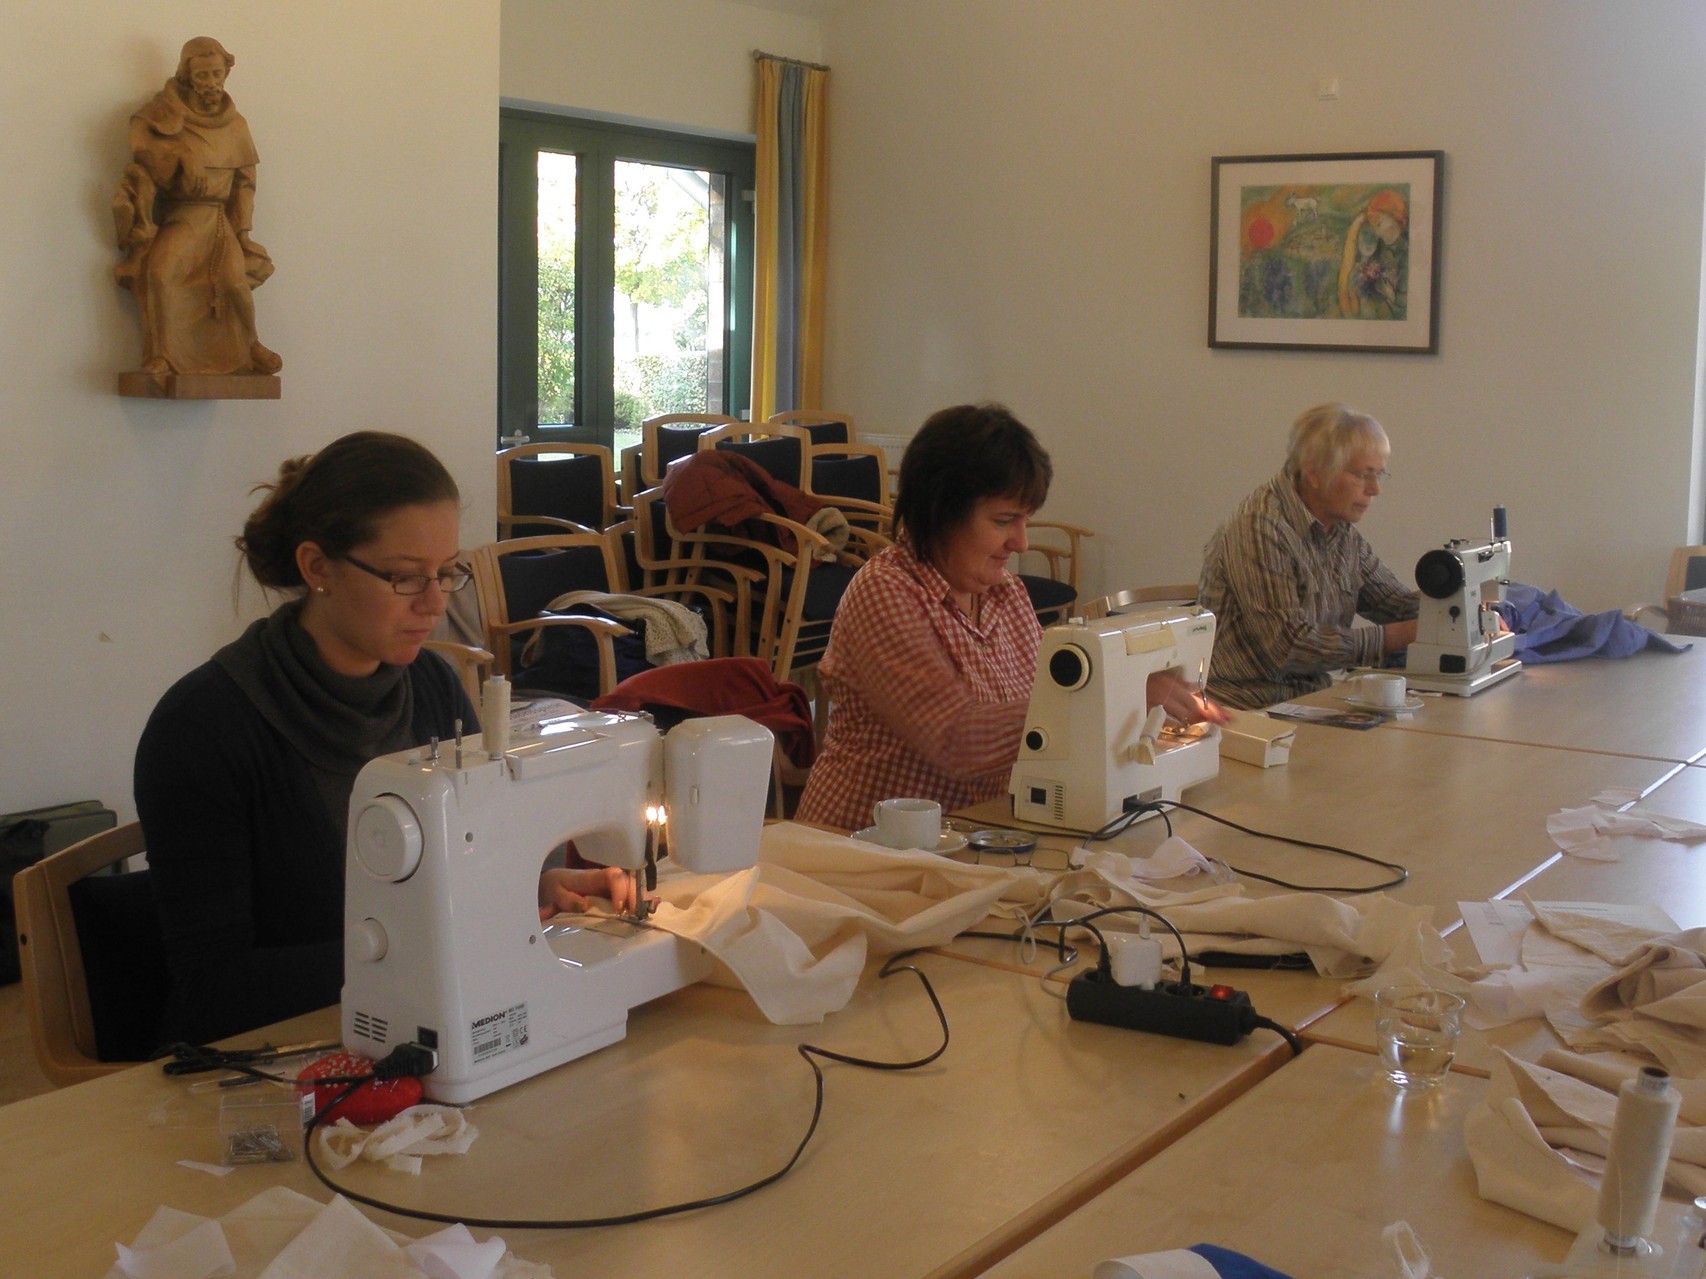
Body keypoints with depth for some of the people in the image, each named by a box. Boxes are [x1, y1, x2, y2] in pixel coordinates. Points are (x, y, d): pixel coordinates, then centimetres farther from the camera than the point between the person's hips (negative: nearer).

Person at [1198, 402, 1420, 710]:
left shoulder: (1343, 533, 10)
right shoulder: (1260, 526, -16)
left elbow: (1394, 600, 20)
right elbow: (1287, 646, -21)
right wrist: (1393, 638, -19)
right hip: (1246, 710, -8)